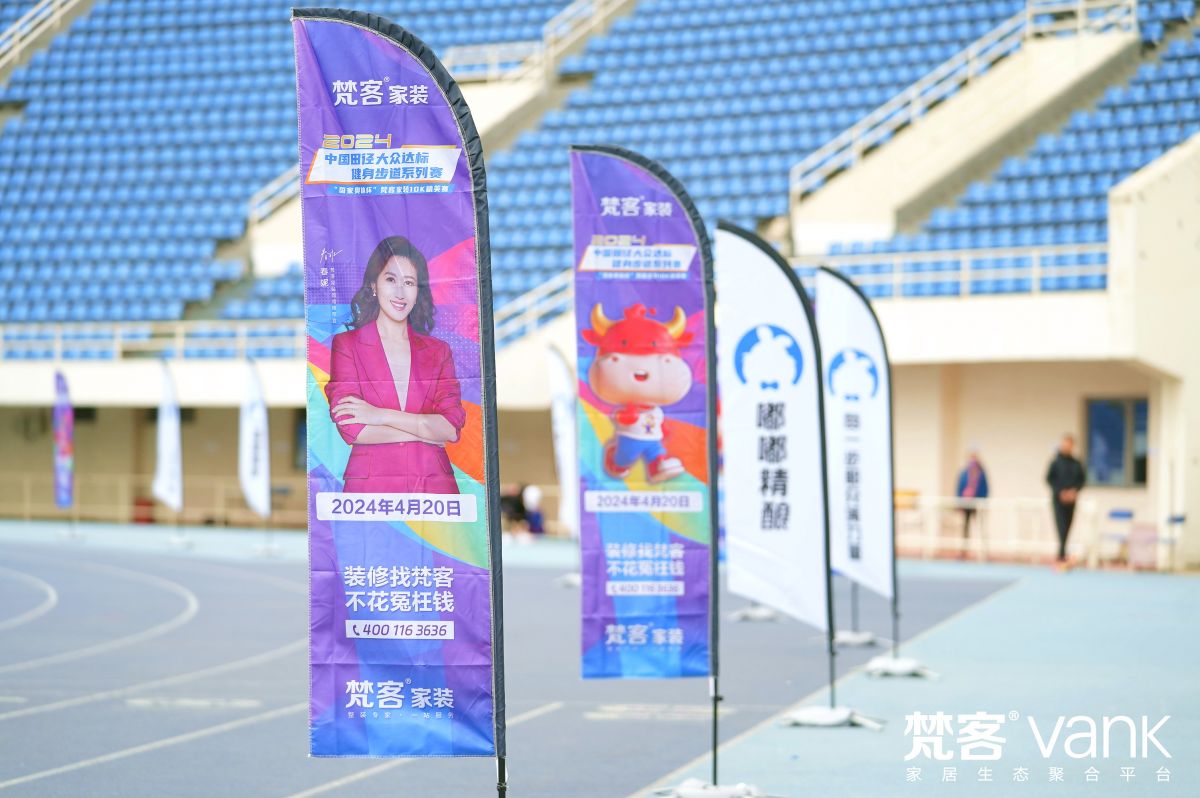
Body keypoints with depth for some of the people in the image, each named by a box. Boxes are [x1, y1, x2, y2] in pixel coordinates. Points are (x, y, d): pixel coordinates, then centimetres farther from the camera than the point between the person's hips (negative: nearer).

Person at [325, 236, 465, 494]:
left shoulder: (439, 351, 13)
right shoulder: (346, 345, 4)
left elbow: (452, 427, -2)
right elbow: (351, 427, -8)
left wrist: (382, 416, -11)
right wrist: (426, 430, -4)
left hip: (434, 485, 2)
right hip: (371, 487, -2)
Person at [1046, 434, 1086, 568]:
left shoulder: (1076, 463, 3)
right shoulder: (1056, 462, -6)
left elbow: (1082, 478, 10)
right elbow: (1049, 479, -4)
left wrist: (1075, 490, -5)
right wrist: (1060, 492, -12)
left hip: (1071, 500, 4)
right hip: (1058, 500, -4)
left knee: (1067, 529, 7)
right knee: (1061, 528, -11)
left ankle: (1061, 557, 16)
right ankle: (1062, 557, -15)